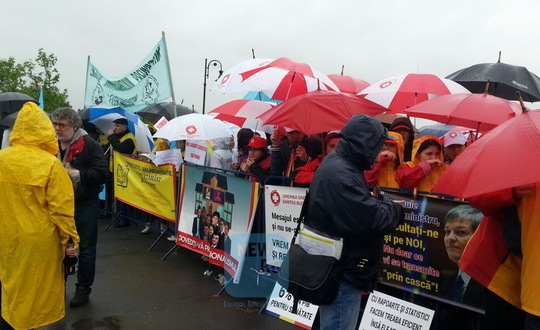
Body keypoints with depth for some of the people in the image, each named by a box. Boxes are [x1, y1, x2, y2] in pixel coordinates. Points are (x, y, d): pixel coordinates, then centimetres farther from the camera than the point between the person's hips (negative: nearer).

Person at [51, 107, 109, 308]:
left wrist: (76, 174, -26)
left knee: (86, 248, 6)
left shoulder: (89, 145, -13)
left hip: (84, 204, -5)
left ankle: (83, 287, 21)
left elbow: (102, 174, -21)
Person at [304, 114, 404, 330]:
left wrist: (385, 206, -1)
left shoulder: (338, 164, 10)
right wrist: (396, 210, -9)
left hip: (339, 267, 11)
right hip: (342, 272, -11)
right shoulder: (339, 174, -25)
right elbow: (370, 219, -28)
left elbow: (359, 205, 16)